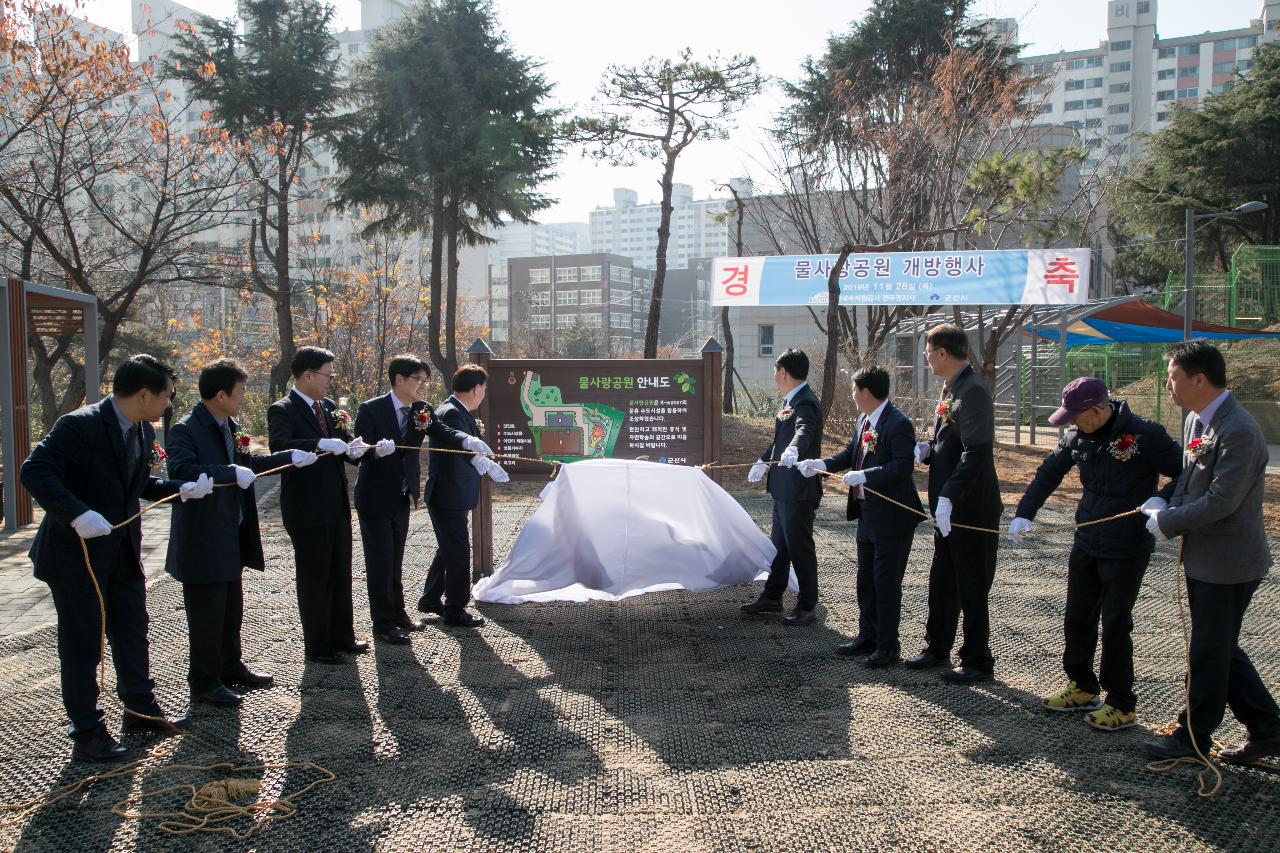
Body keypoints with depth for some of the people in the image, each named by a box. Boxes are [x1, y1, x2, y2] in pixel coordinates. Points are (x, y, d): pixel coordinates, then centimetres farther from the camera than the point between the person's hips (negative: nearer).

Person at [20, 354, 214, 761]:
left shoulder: (144, 432, 3)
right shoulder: (80, 426, -21)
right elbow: (34, 472, -25)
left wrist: (183, 489, -3)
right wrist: (77, 514, -36)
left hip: (123, 549, 8)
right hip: (77, 550, -8)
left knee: (132, 630, 17)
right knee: (82, 643, 4)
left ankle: (140, 708, 33)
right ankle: (87, 731, 17)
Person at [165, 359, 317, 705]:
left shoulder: (230, 426, 9)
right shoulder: (185, 430, -18)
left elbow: (246, 463, 19)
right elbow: (181, 470, -32)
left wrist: (290, 457, 12)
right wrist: (231, 473, -38)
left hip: (231, 536, 9)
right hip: (203, 539, -9)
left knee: (232, 608, 20)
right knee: (206, 612, 2)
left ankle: (231, 667, 35)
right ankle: (204, 682, 14)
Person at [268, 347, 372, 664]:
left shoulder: (329, 406, 10)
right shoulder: (282, 410, -12)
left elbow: (342, 444, 13)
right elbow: (278, 446, -29)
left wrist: (354, 447, -10)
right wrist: (320, 444, -39)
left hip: (337, 505, 7)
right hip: (306, 509, -7)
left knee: (340, 574, 16)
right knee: (313, 578, 5)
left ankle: (342, 636, 29)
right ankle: (317, 646, 17)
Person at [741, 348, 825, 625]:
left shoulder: (806, 402, -19)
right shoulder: (791, 400, 12)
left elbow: (804, 430, -40)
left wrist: (793, 450, -58)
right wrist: (763, 461, 22)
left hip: (799, 490, -10)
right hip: (783, 488, 10)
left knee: (799, 547, 2)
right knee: (779, 545, 20)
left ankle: (807, 605, 15)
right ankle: (772, 597, 33)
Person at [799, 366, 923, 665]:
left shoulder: (898, 424, -20)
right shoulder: (863, 420, 8)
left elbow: (903, 465, -27)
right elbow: (851, 453, 16)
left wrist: (864, 475, -32)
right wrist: (821, 464, 2)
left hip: (892, 517, -9)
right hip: (867, 514, 9)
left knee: (886, 583, 1)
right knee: (866, 580, 18)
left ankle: (888, 646, 15)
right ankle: (867, 636, 32)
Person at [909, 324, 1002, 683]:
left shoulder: (972, 391, -19)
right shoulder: (951, 388, 12)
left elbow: (976, 452, -25)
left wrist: (948, 496, -27)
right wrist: (927, 449, 1)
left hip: (971, 507, -10)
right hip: (950, 506, 10)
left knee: (971, 586, 2)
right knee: (942, 581, 18)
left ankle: (978, 662, 15)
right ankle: (937, 649, 31)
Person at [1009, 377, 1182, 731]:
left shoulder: (1145, 435, -17)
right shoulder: (1077, 437, 0)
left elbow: (1185, 474, -12)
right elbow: (1048, 473, 7)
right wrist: (1024, 513, -3)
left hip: (1126, 550, -6)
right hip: (1086, 544, 6)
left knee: (1115, 625, 2)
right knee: (1077, 617, 13)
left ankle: (1121, 705, 18)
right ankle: (1083, 688, 31)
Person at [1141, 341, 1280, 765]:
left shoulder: (1239, 431, -24)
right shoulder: (1196, 419, 6)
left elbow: (1221, 500, -27)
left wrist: (1166, 521, -16)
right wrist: (1163, 498, 0)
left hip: (1227, 563, -9)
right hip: (1205, 558, 9)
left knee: (1209, 654, 6)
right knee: (1221, 651, 19)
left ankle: (1192, 737, 21)